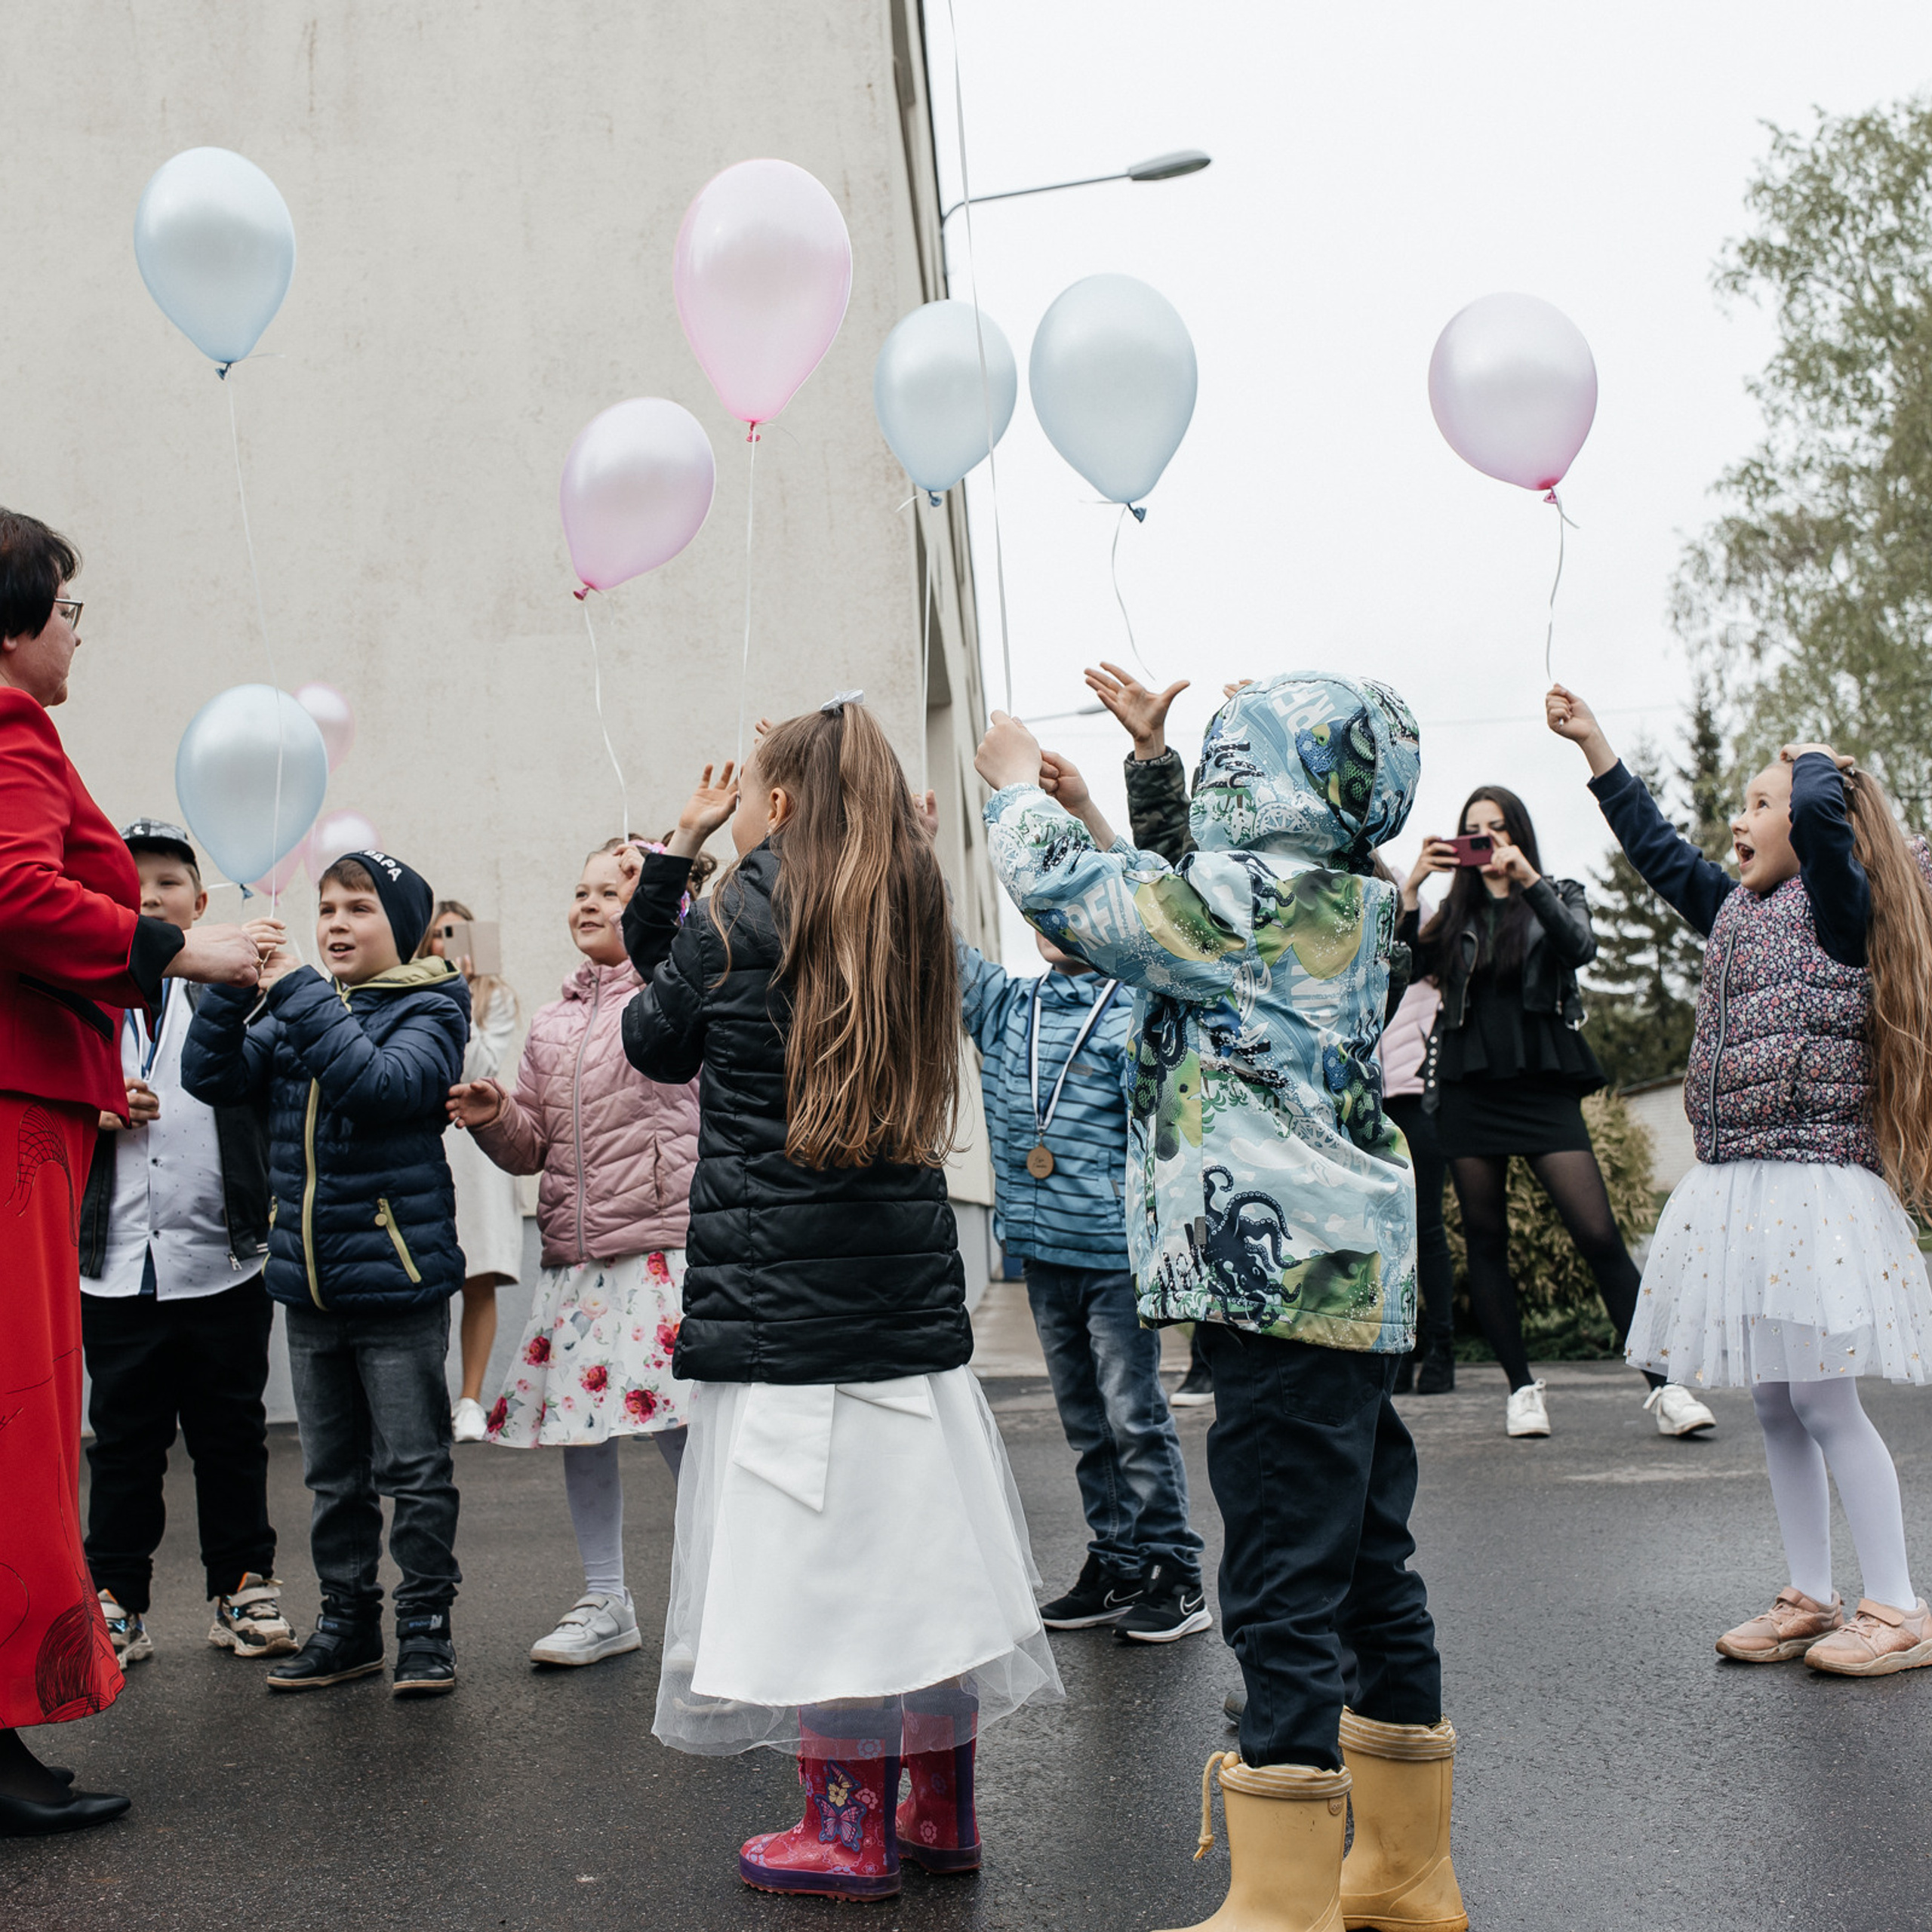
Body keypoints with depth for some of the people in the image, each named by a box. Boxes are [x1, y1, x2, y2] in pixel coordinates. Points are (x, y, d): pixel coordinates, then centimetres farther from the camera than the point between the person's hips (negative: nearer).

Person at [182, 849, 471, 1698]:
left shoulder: (427, 1008, -6)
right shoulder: (296, 1011, 10)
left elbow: (384, 1085, -25)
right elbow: (212, 1077, 2)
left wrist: (296, 991, -25)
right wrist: (231, 984, -13)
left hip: (396, 1273, -6)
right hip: (307, 1279, 6)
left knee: (413, 1467, 2)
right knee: (332, 1473, 14)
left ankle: (425, 1623, 14)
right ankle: (347, 1622, 25)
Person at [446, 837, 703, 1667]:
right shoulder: (551, 1023, 18)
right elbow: (532, 1145, 19)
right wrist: (494, 1117, -2)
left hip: (664, 1240, -6)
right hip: (574, 1248, 7)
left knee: (678, 1422, -8)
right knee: (577, 1418, 9)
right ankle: (604, 1604, 24)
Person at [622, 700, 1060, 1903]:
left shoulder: (738, 921, -8)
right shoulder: (913, 915, 8)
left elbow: (655, 1041, 8)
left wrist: (677, 853, 12)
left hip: (778, 1287, -6)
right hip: (910, 1283, 6)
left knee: (815, 1548, 1)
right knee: (921, 1544, 12)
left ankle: (850, 1833, 9)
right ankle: (941, 1810, 23)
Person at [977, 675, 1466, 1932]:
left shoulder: (1254, 897, -12)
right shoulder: (1347, 909, 16)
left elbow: (1068, 893, -7)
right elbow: (1158, 915, 29)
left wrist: (1018, 787, 11)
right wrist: (1095, 822, 31)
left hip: (1287, 1281, -10)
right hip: (1350, 1282, 10)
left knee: (1284, 1594, -6)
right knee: (1370, 1572, 15)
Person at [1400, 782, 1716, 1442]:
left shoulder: (1558, 896, 11)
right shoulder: (1456, 914, 14)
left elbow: (1581, 948, -9)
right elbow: (1408, 966, -2)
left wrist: (1530, 882, -19)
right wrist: (1412, 886, -9)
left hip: (1543, 1087, -2)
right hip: (1469, 1090, 3)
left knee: (1599, 1235, -12)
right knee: (1486, 1242, 2)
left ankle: (1663, 1385, -10)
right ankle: (1521, 1387, 11)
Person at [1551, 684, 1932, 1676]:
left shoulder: (1840, 904, -6)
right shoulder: (1739, 910, 17)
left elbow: (1822, 813, -24)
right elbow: (1658, 848, 26)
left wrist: (1811, 763, -2)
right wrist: (1592, 741, 27)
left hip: (1814, 1185, -8)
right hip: (1735, 1187, 8)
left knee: (1822, 1400, -7)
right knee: (1773, 1408, 9)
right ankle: (1809, 1598, 17)